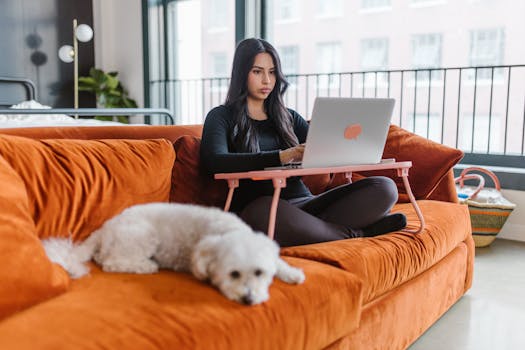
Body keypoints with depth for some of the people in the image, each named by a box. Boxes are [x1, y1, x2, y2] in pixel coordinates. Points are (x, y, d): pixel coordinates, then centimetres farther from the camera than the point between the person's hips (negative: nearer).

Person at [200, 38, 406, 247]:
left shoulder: (289, 118, 23)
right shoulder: (221, 117, 8)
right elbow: (213, 162, -13)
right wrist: (281, 157, -23)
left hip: (305, 203, 5)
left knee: (384, 187, -13)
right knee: (265, 211, -42)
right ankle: (355, 233, -22)